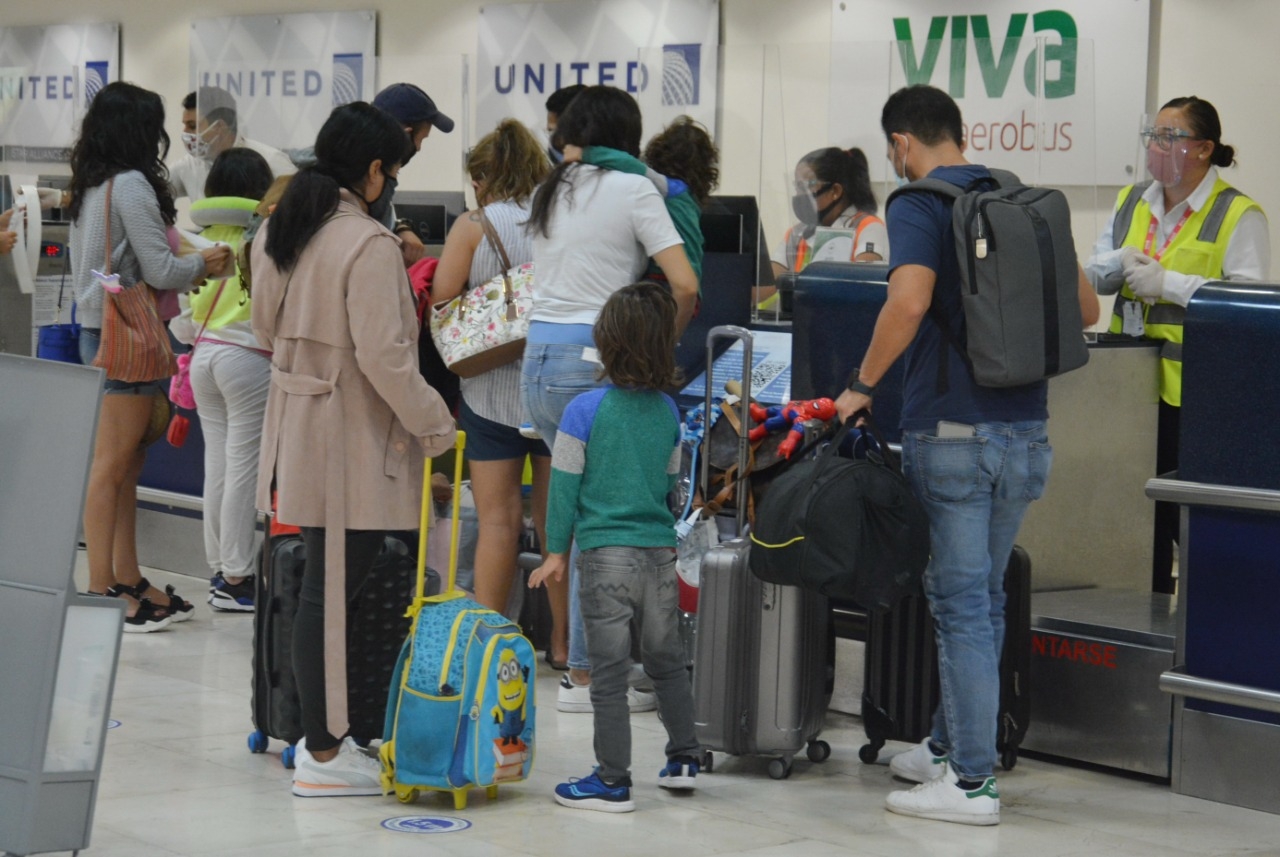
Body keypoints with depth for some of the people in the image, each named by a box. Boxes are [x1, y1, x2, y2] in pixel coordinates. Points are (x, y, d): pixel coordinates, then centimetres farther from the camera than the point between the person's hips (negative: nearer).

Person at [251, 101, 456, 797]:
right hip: (349, 441, -9)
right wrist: (435, 424, -9)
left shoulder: (277, 232, 9)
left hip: (296, 425, 9)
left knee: (326, 583, 16)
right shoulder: (368, 244, -18)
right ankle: (323, 756, 3)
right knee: (333, 589, -3)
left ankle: (320, 732, 24)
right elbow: (383, 356, -20)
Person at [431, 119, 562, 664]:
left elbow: (440, 302, -7)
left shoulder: (473, 227, -5)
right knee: (559, 517, 10)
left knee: (498, 519, 1)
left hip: (493, 389, -2)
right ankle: (563, 641, 16)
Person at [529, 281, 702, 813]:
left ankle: (613, 781, 3)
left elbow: (565, 485, -6)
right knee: (667, 660, 19)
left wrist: (557, 551, 4)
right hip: (661, 551, 5)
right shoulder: (668, 412, 5)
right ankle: (683, 759, 26)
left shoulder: (584, 411, -9)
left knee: (609, 672, 0)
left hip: (605, 554, -5)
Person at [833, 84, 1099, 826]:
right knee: (983, 597, 17)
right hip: (1026, 431, 7)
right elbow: (1085, 307, 13)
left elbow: (910, 299, -25)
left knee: (963, 603, -3)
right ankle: (950, 746, 29)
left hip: (954, 430, -7)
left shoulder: (919, 203, -9)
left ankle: (973, 782, 0)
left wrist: (863, 385, -13)